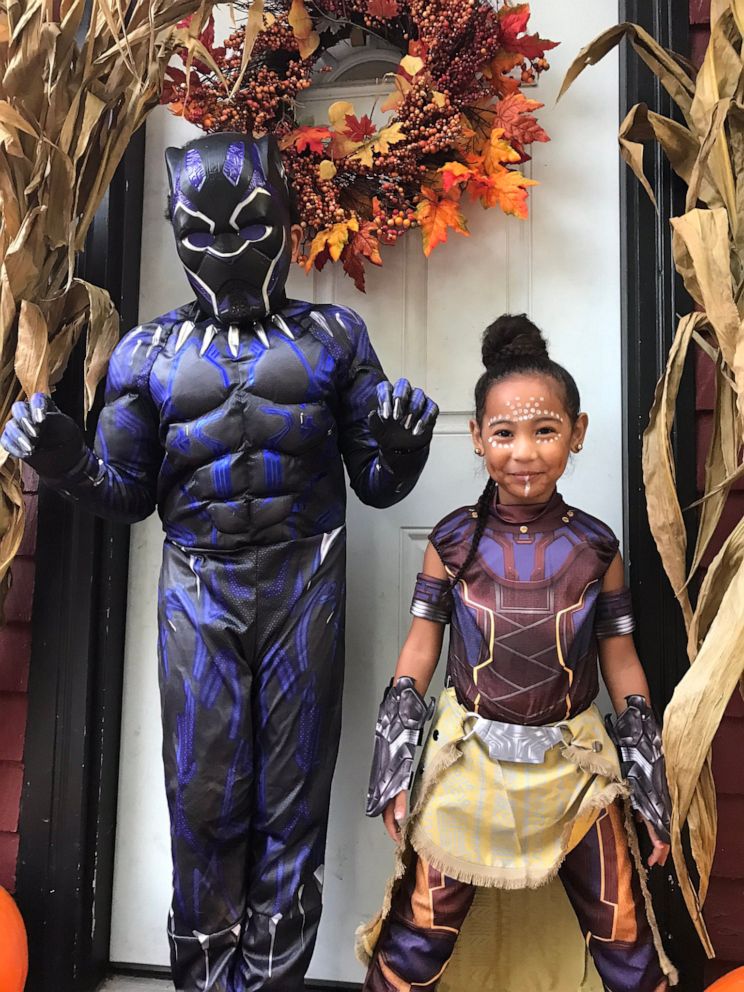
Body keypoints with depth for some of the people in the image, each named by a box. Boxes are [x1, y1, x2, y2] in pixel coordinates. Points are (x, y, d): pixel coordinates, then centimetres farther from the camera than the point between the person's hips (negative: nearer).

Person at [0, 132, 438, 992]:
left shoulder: (330, 337, 6)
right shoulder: (151, 352, 8)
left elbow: (376, 484, 6)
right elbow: (129, 493, 10)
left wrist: (400, 449, -15)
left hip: (303, 580, 0)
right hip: (197, 583, 1)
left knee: (292, 793, 7)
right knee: (204, 796, 5)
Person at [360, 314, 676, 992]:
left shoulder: (596, 546, -4)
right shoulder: (453, 541, -7)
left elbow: (622, 663, 3)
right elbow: (419, 651, -2)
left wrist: (649, 780, 4)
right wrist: (393, 770, -3)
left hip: (575, 764, 1)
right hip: (469, 759, -1)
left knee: (625, 937, 13)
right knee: (419, 934, 9)